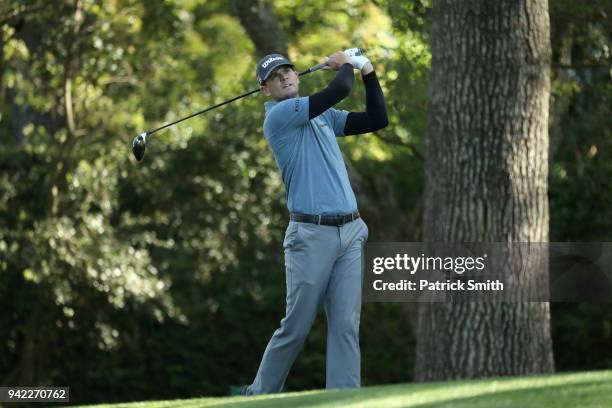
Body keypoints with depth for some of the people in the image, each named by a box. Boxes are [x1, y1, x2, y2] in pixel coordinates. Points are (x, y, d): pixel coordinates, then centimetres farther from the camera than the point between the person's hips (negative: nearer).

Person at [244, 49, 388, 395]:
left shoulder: (324, 116, 20)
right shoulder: (279, 116, -5)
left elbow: (377, 119, 16)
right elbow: (339, 91, -13)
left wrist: (368, 72, 11)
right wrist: (346, 65, 7)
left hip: (351, 232, 6)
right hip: (311, 234, -6)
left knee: (346, 327, -2)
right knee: (296, 327, -1)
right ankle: (260, 395, 16)